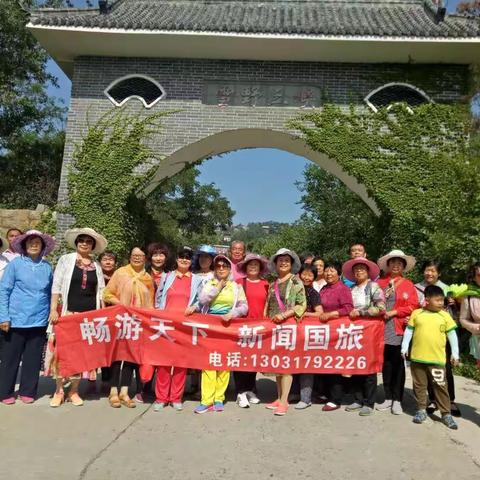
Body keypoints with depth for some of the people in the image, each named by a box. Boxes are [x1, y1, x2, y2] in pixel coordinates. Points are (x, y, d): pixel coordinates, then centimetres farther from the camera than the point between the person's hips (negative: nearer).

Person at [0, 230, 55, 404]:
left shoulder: (47, 267, 6)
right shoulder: (15, 264, -2)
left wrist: (51, 316, 7)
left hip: (39, 321, 2)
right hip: (16, 319, -2)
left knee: (33, 358, 9)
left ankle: (27, 391, 23)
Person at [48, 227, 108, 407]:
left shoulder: (97, 266, 12)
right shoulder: (65, 259, 3)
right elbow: (56, 286, -1)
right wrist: (53, 309, -10)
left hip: (91, 314, 3)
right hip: (69, 312, -3)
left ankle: (74, 391, 16)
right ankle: (59, 390, 13)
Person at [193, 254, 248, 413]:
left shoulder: (236, 286, 9)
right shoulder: (209, 284, 11)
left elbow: (244, 307, 0)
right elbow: (202, 300, -7)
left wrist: (231, 314, -16)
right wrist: (218, 287, -5)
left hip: (228, 326, 0)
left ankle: (219, 398, 11)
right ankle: (207, 400, -5)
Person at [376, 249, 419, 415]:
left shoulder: (408, 285, 5)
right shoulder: (380, 283, 10)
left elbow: (413, 306, -3)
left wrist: (394, 312, -10)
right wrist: (382, 313, -9)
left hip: (400, 328, -1)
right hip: (384, 327, 2)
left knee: (398, 363, 3)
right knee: (386, 363, 6)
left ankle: (397, 400, 11)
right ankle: (388, 398, 17)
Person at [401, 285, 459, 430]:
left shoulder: (445, 316, 0)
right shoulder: (416, 313, 0)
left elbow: (452, 335, 6)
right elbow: (408, 331, 5)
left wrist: (455, 354, 4)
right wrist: (404, 348, 3)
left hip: (437, 359, 0)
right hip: (417, 357, 1)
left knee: (440, 386, 5)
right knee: (419, 385, 11)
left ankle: (446, 413, 16)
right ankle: (421, 410, 24)